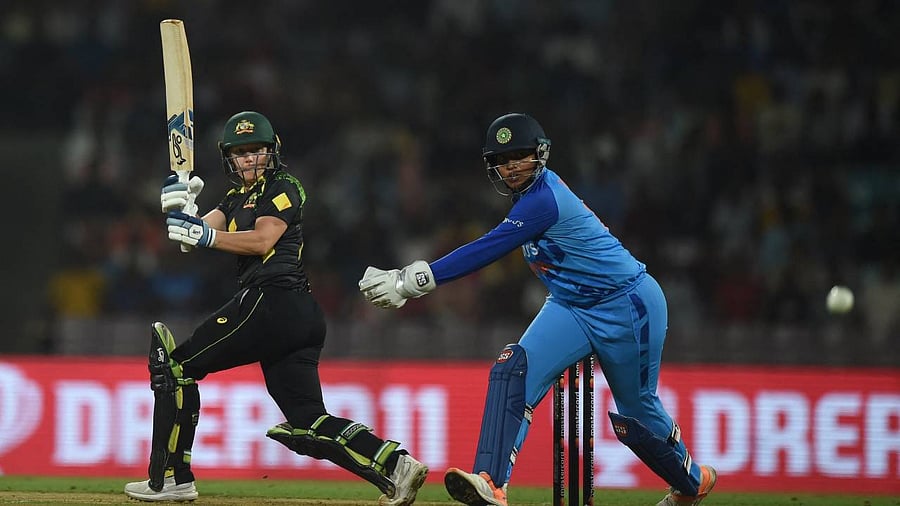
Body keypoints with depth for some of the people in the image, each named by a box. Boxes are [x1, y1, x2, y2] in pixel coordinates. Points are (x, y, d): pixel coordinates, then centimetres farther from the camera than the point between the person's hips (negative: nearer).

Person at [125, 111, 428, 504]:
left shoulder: (283, 188, 2)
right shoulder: (236, 199, 28)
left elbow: (262, 240, -13)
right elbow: (204, 229, 12)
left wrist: (203, 235, -19)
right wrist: (177, 211, -7)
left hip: (273, 300, -9)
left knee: (177, 363, -3)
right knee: (308, 422, 1)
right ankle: (396, 465, -13)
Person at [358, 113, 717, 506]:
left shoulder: (542, 200, -26)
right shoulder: (533, 190, 2)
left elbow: (487, 251, -32)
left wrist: (411, 281, -36)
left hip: (628, 304, -8)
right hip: (571, 307, 8)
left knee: (636, 411, 9)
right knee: (514, 368, -18)